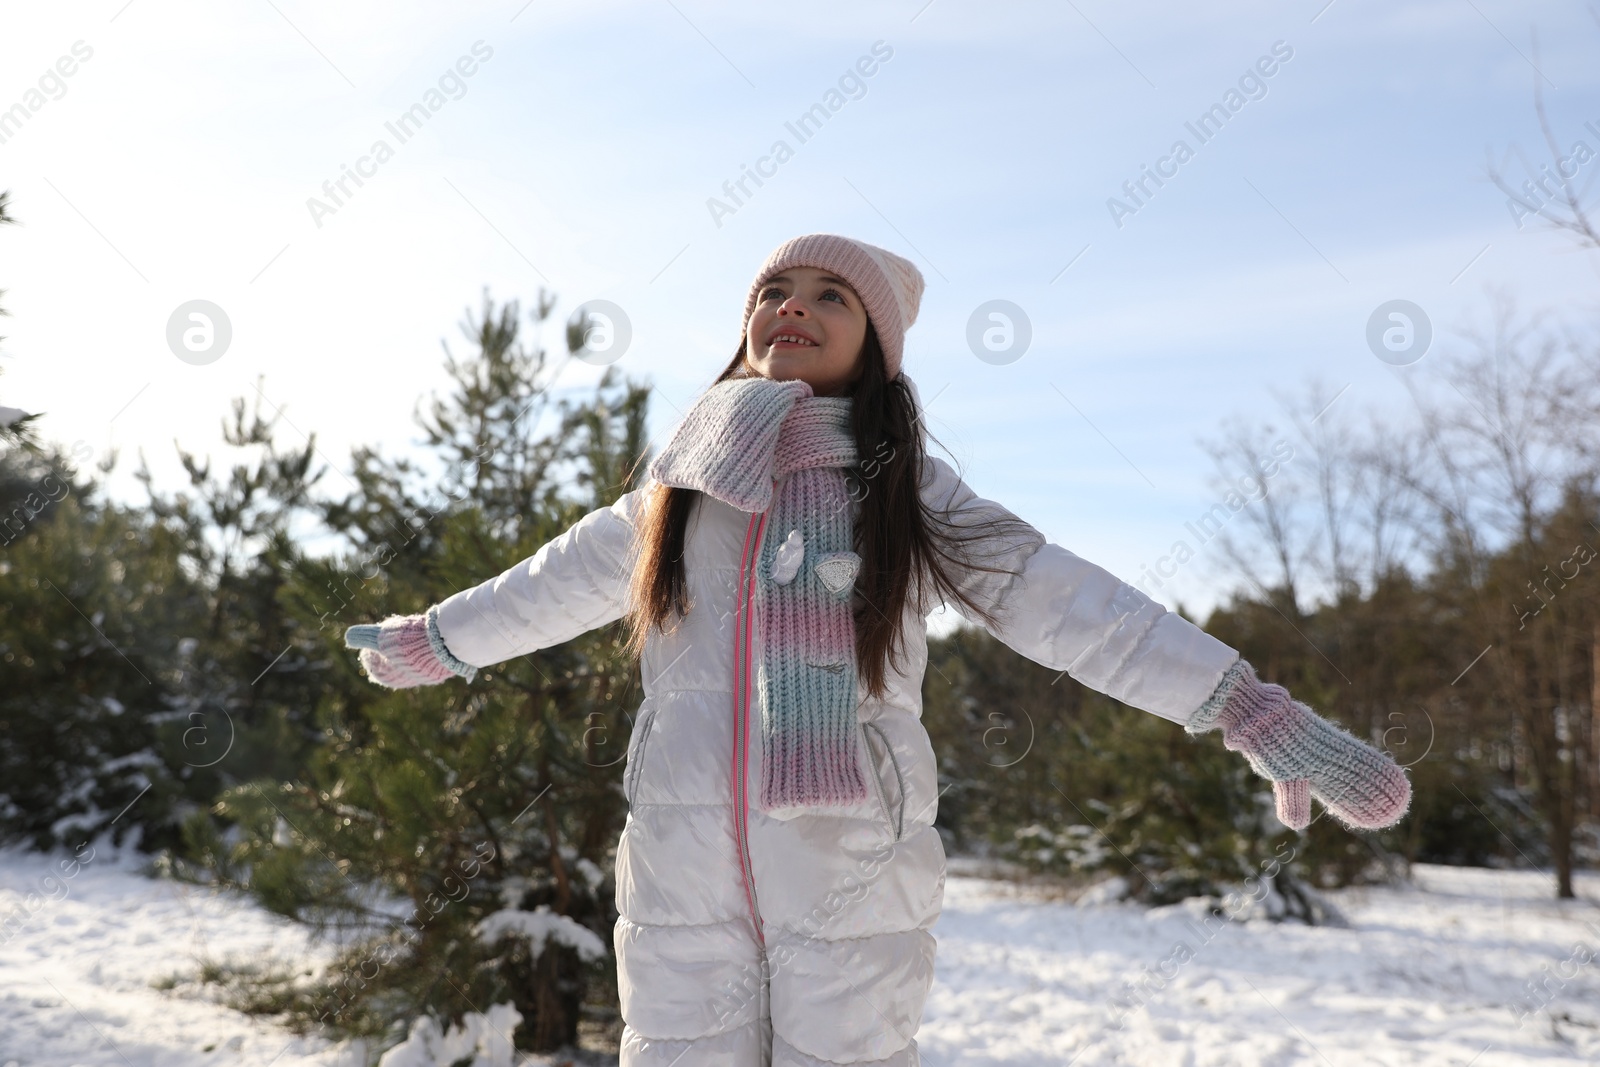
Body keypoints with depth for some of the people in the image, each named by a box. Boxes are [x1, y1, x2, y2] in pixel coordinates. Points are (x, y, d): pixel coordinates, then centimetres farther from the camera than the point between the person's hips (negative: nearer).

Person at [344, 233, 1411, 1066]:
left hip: (851, 867, -2)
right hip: (682, 861, 3)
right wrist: (434, 639, 34)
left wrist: (1255, 713, -13)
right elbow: (560, 583, 22)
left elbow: (1069, 605, -6)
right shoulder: (684, 479, 8)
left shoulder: (906, 490, 0)